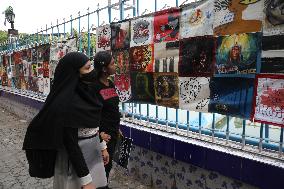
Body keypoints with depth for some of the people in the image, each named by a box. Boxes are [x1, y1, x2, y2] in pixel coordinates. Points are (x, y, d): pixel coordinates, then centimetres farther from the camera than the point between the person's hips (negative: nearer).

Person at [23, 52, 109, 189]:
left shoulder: (86, 91, -1)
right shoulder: (65, 103, -25)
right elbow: (70, 144, -23)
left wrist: (102, 146, 16)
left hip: (94, 153, 8)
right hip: (77, 159, -7)